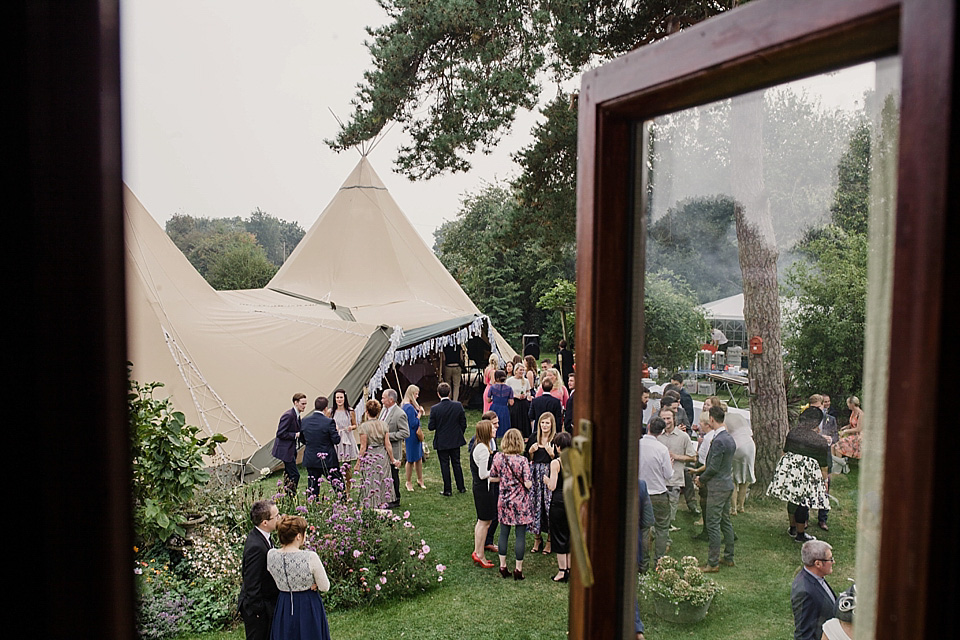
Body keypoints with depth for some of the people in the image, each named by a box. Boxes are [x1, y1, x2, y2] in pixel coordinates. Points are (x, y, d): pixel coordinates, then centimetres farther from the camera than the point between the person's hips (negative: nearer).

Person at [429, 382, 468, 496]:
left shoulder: (435, 409, -17)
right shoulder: (458, 406, -10)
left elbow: (431, 427, -13)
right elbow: (463, 424, -3)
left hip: (441, 442, -3)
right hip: (456, 440, 3)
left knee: (445, 465, 8)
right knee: (456, 463, 16)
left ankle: (448, 490, 13)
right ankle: (461, 487, 23)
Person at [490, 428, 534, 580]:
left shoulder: (498, 457, -7)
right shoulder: (522, 460, -19)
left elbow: (492, 476, 4)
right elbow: (528, 484, -18)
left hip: (504, 502, 4)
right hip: (520, 502, -4)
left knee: (503, 534, 15)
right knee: (521, 535, 7)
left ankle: (503, 566, 24)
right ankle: (518, 569, 14)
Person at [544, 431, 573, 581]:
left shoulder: (555, 463, -16)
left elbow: (552, 487, -16)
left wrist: (546, 479, 3)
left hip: (559, 502, -5)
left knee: (559, 536, 7)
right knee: (570, 535, 16)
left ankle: (562, 571, 12)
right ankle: (570, 569, 23)